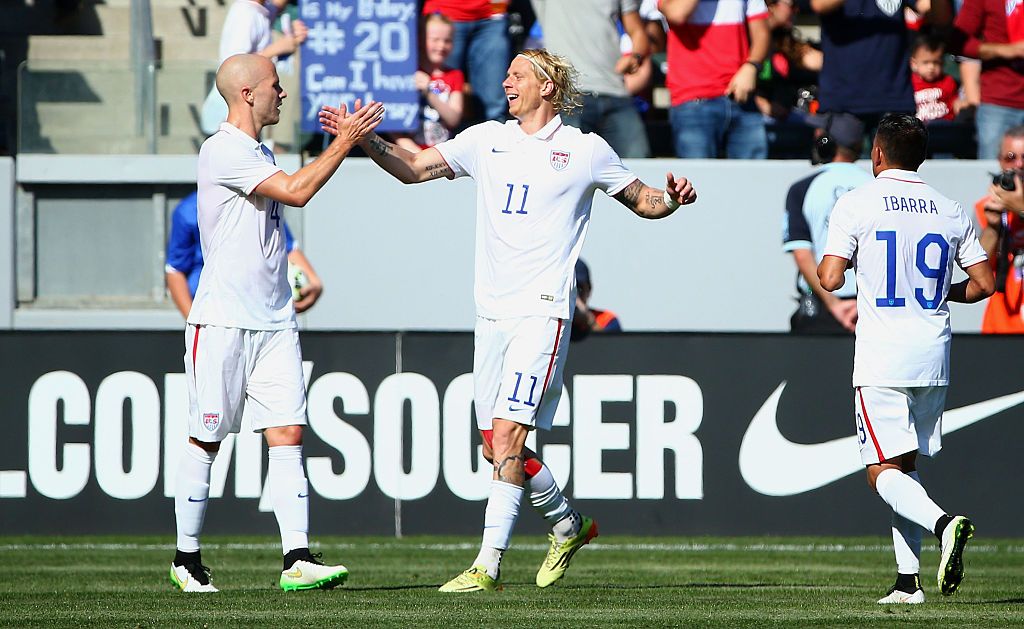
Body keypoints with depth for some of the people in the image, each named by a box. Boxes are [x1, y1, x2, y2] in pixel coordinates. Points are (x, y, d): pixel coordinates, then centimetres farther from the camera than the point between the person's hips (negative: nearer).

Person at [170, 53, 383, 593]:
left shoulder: (260, 154, 17)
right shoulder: (221, 151, -12)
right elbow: (297, 191, -19)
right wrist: (344, 142, -15)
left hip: (273, 320, 8)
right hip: (223, 321, -8)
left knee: (288, 435, -4)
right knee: (206, 441, 1)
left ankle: (297, 559, -11)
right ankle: (187, 559, 12)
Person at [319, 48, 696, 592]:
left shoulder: (586, 150, 4)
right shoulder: (486, 139, 13)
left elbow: (641, 200, 14)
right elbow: (412, 169, 12)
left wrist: (672, 199, -8)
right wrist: (363, 140, -4)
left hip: (543, 312, -5)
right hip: (491, 312, 5)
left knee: (507, 434, -16)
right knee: (496, 446, 6)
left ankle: (488, 565, -17)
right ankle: (567, 523, 31)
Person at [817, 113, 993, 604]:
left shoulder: (857, 204, -5)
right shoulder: (952, 212, 7)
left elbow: (830, 278, -11)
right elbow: (983, 284, 8)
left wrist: (823, 265, 12)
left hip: (882, 360, -5)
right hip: (934, 359, 5)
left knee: (884, 472, -4)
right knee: (906, 466, 15)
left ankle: (943, 523, -31)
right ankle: (908, 579, 7)